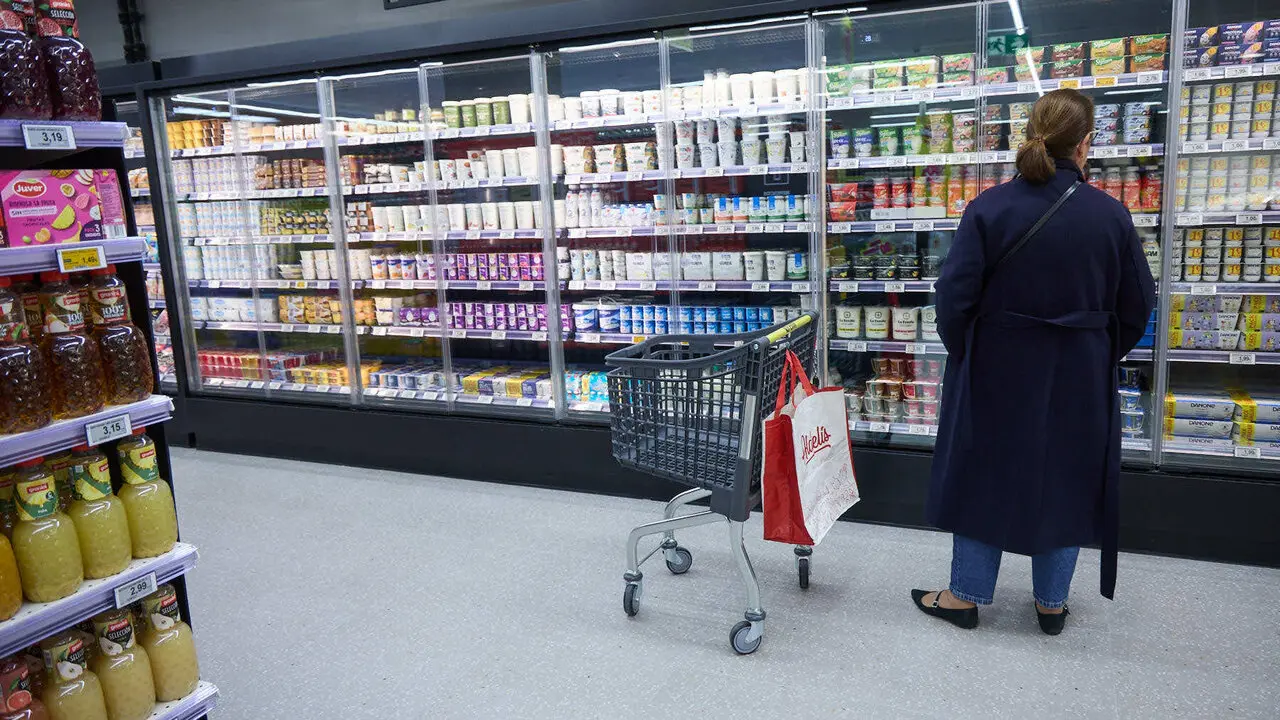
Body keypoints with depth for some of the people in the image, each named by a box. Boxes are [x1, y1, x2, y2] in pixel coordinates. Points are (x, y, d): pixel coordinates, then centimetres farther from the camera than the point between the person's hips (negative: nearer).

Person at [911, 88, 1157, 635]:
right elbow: (1137, 305, 1)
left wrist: (961, 354, 4)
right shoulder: (1110, 215, -7)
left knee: (984, 473, 13)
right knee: (1066, 480, 16)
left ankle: (967, 596, 24)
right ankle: (1051, 603, 29)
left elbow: (955, 295, -13)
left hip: (997, 370, -1)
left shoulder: (989, 208, -12)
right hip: (1080, 377, 2)